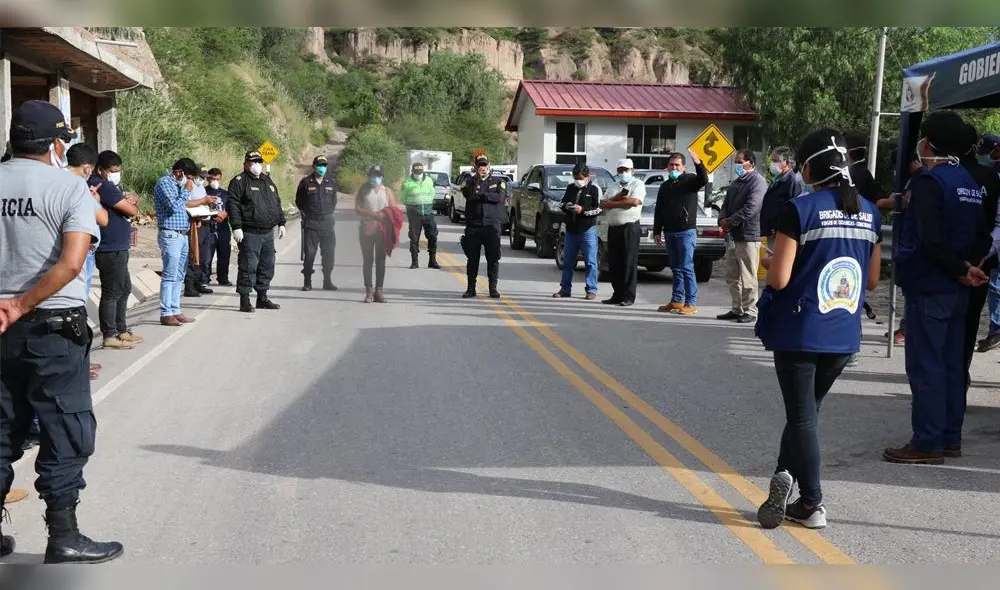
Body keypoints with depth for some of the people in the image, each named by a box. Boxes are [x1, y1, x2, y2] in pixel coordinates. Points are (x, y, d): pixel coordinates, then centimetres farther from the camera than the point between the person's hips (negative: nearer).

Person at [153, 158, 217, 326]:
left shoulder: (178, 184, 16)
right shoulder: (164, 183, -11)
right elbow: (175, 206, -21)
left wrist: (203, 201, 33)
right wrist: (187, 191, -12)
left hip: (182, 235, 10)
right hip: (170, 235, -10)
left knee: (179, 277, 11)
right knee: (170, 277, -9)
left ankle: (175, 311, 15)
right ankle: (166, 314, -6)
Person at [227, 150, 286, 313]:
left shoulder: (268, 181, 19)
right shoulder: (239, 182, -4)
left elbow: (277, 204, 25)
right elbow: (233, 205, -11)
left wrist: (281, 223, 19)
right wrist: (236, 227, -18)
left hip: (268, 233, 7)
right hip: (249, 233, -7)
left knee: (267, 266, 10)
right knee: (248, 266, -7)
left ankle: (262, 298, 20)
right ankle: (244, 300, -2)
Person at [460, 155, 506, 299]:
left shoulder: (498, 181, 9)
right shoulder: (470, 181, 9)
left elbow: (500, 197, -8)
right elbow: (468, 194, -12)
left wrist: (482, 195, -10)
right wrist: (477, 179, -20)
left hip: (491, 225, 0)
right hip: (473, 225, 0)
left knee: (493, 258, 1)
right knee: (472, 258, 3)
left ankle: (493, 288, 7)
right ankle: (471, 288, 10)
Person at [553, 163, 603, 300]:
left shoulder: (595, 189, -3)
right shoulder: (571, 188, 12)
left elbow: (599, 209, -7)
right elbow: (563, 204, 18)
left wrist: (583, 210, -17)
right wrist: (567, 206, -5)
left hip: (588, 230, -5)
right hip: (571, 230, 5)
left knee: (590, 261, -3)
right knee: (567, 261, 10)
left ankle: (591, 290, 1)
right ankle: (565, 289, 18)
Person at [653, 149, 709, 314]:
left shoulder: (689, 180, 0)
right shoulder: (665, 186, 18)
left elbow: (704, 180, -23)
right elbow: (658, 211, 19)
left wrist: (698, 164, -39)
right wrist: (657, 231, 13)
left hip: (686, 232, -7)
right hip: (669, 232, 7)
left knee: (686, 268, -9)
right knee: (676, 268, 11)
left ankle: (691, 303, -9)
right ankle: (677, 301, 16)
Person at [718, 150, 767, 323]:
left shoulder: (758, 182, -10)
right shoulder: (736, 183, 19)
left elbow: (750, 208, -20)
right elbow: (727, 204, 20)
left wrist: (730, 222, -14)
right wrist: (722, 220, -1)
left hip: (748, 237, -9)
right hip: (732, 236, 9)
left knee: (747, 277, -5)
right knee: (732, 276, 12)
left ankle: (750, 311, 1)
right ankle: (737, 309, 20)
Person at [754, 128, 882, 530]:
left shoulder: (799, 210, -14)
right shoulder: (869, 213, 4)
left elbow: (779, 279, -16)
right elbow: (872, 279, 12)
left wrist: (767, 262, 4)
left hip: (798, 333, -5)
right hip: (844, 335, 5)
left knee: (802, 417, 4)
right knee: (806, 412, 18)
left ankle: (812, 504, 4)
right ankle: (786, 474, 7)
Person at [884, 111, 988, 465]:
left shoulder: (929, 181, -14)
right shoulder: (970, 183, 13)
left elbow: (931, 241, -23)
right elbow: (977, 234, 15)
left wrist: (961, 271, -12)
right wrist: (967, 267, 2)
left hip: (928, 287, -9)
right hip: (957, 290, 9)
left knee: (925, 366, -4)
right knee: (952, 364, 13)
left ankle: (928, 443, -2)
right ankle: (950, 438, 19)